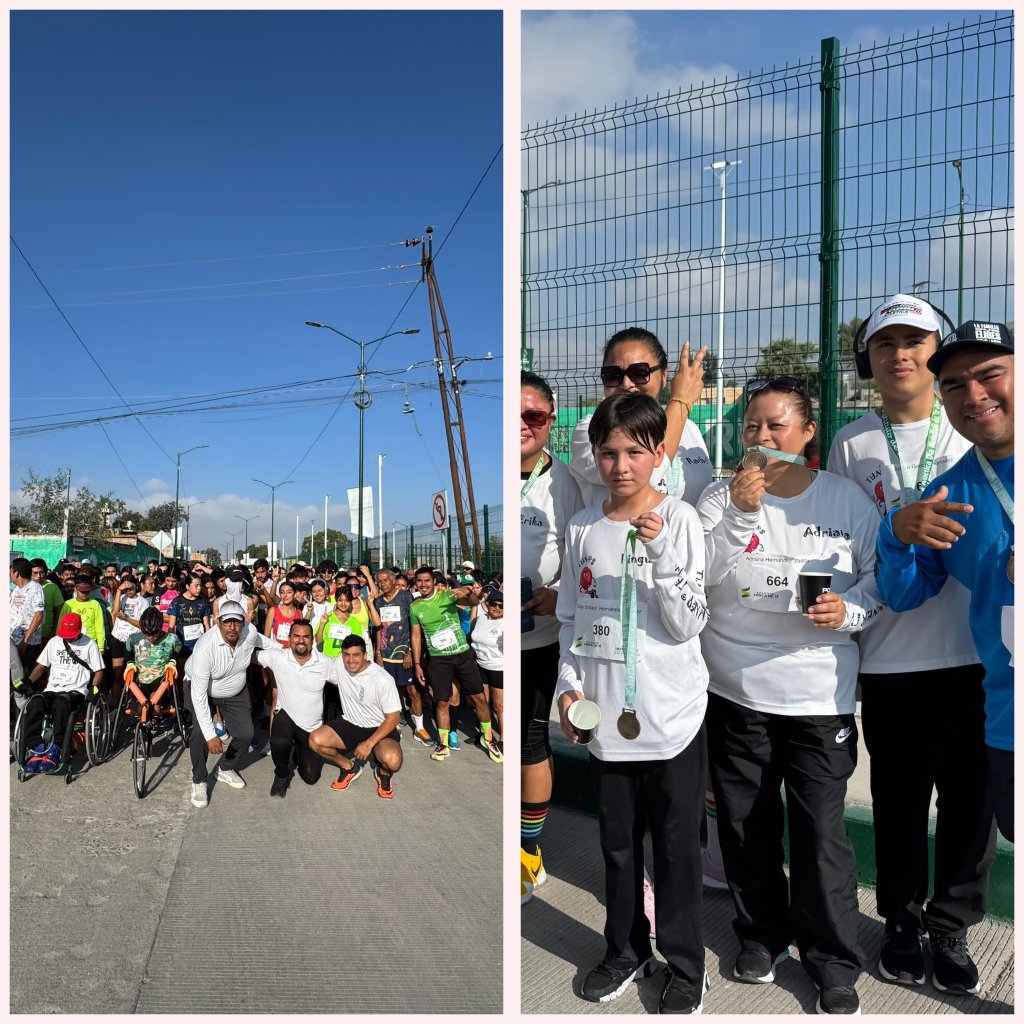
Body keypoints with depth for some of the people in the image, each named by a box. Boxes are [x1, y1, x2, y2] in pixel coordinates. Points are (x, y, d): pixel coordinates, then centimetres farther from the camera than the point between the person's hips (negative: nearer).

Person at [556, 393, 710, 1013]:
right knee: (619, 844, 18)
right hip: (608, 716, 4)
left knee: (677, 847, 9)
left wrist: (660, 553, -24)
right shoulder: (583, 529, 3)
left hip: (673, 715, -3)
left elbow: (689, 624, -13)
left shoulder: (679, 520, -8)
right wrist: (570, 685, -1)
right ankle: (627, 951, 37)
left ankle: (686, 967, 29)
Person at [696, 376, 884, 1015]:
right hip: (737, 691, 2)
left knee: (821, 832, 0)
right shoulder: (721, 498, 0)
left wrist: (849, 610, -15)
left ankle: (835, 964, 22)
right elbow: (700, 578, -12)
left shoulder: (848, 499, 1)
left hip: (819, 694, -1)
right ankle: (763, 935, 37)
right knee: (746, 824, 14)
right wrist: (739, 512, -22)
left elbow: (879, 577, 5)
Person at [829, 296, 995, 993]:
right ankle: (903, 922, 32)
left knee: (970, 796, 9)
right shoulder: (851, 445, 3)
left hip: (978, 651, 1)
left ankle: (951, 926, 30)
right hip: (893, 654, 0)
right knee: (900, 799, 11)